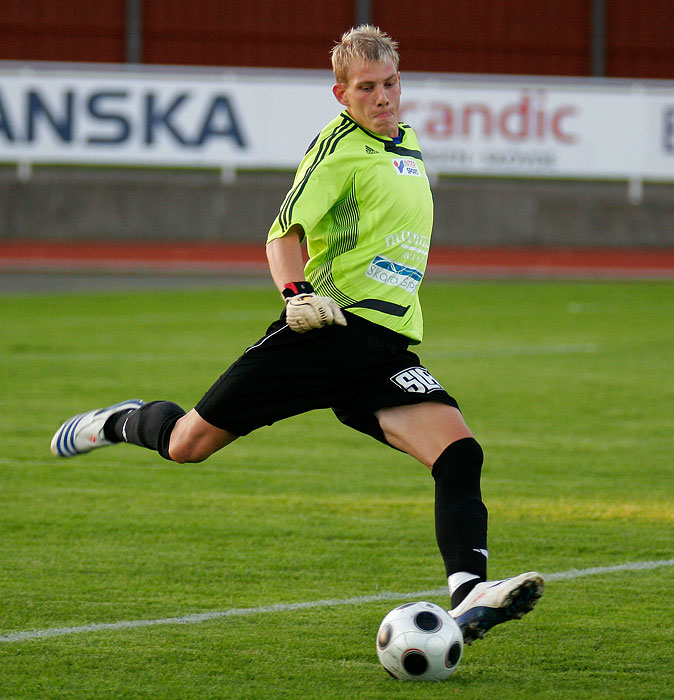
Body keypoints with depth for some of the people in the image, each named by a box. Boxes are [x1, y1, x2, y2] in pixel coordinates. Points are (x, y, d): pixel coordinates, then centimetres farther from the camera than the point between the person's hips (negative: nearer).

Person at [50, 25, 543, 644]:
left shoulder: (406, 140, 18)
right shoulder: (342, 143, -4)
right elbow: (285, 231, -11)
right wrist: (297, 292, -26)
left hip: (386, 350, 6)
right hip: (327, 331, -6)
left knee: (459, 452, -19)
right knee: (188, 444, 0)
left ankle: (469, 596, -31)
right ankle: (125, 422, 35)